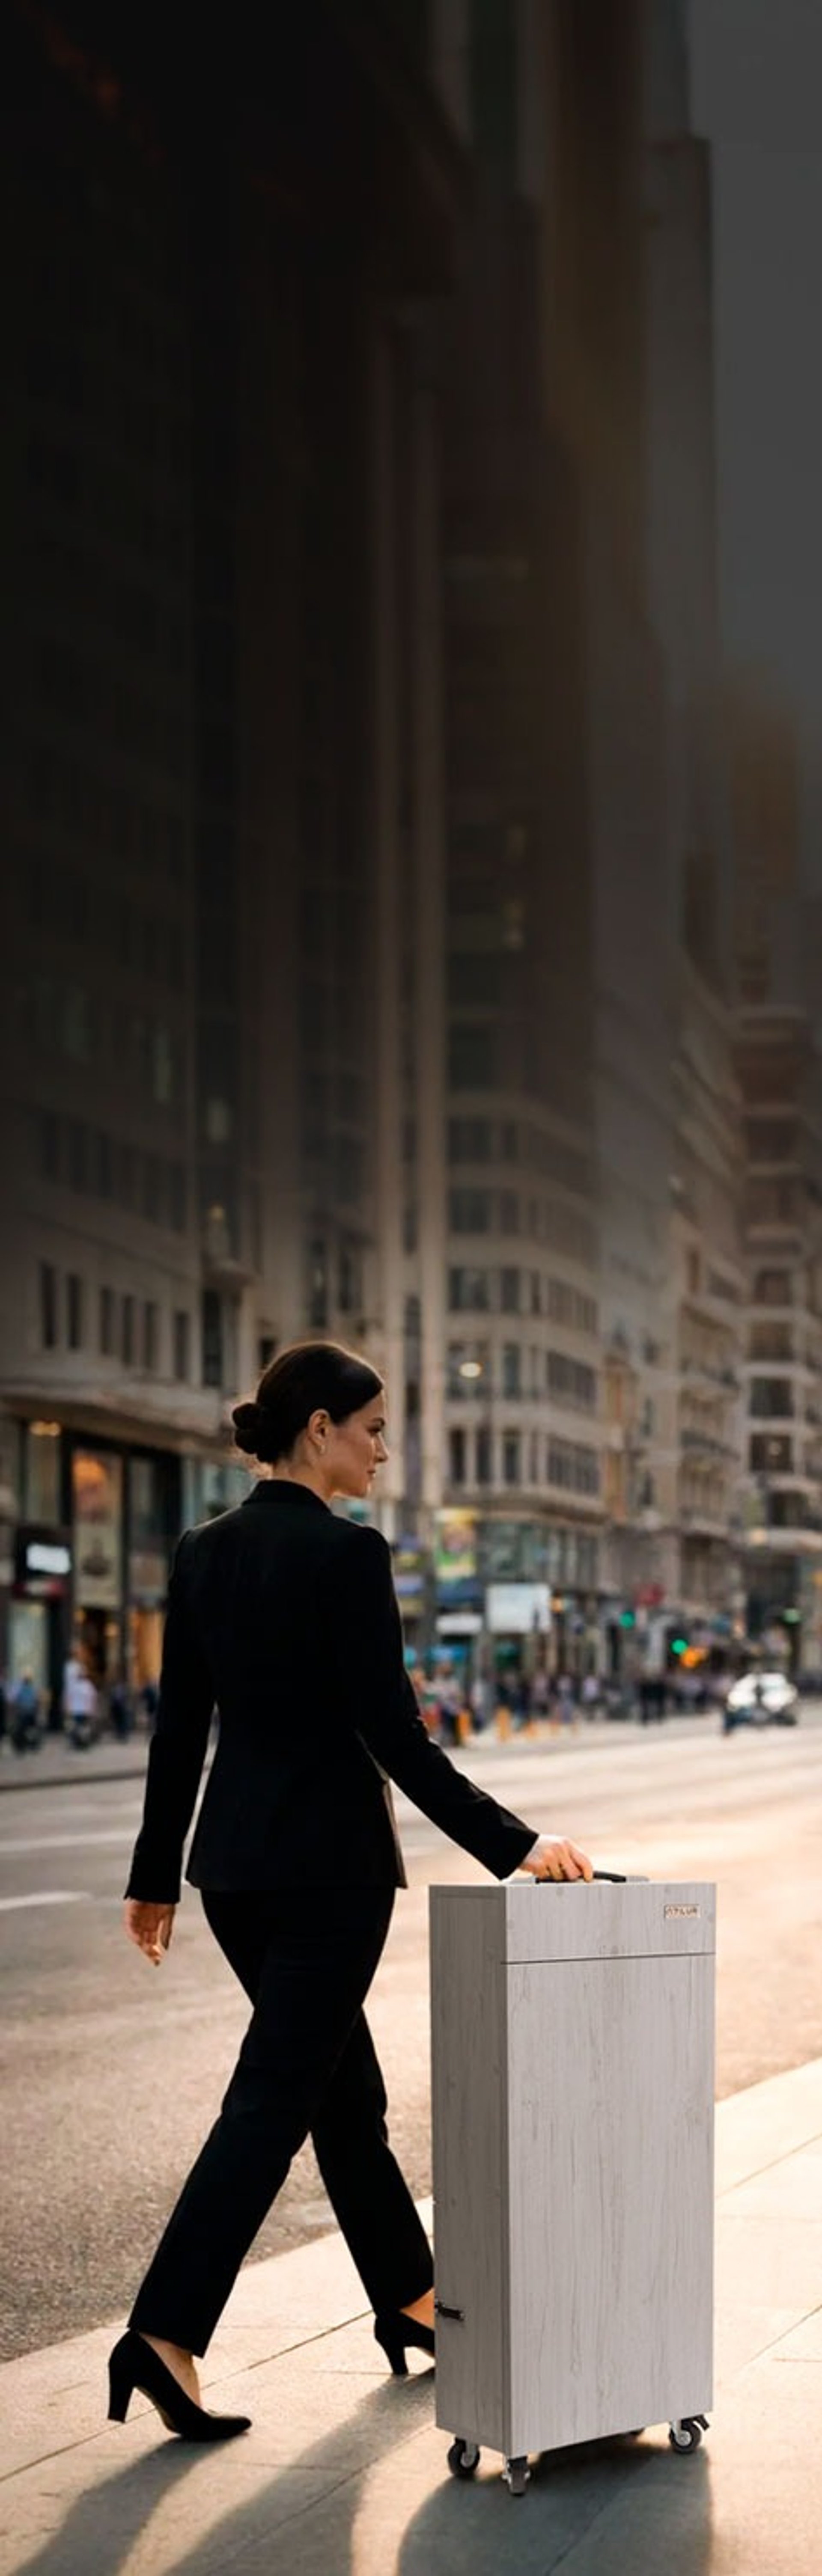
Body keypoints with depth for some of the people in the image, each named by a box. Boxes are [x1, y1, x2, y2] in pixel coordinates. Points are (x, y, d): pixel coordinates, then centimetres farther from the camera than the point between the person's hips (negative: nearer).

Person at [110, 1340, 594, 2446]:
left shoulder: (203, 1551, 6)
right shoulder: (347, 1552, -16)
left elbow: (180, 1726, 10)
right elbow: (394, 1735, -17)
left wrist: (155, 1873, 16)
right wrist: (514, 1844, -12)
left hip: (232, 1859, 8)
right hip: (328, 1863, -8)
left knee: (345, 2084, 20)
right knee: (274, 2096, -3)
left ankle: (409, 2301, 33)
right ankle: (165, 2336, -8)